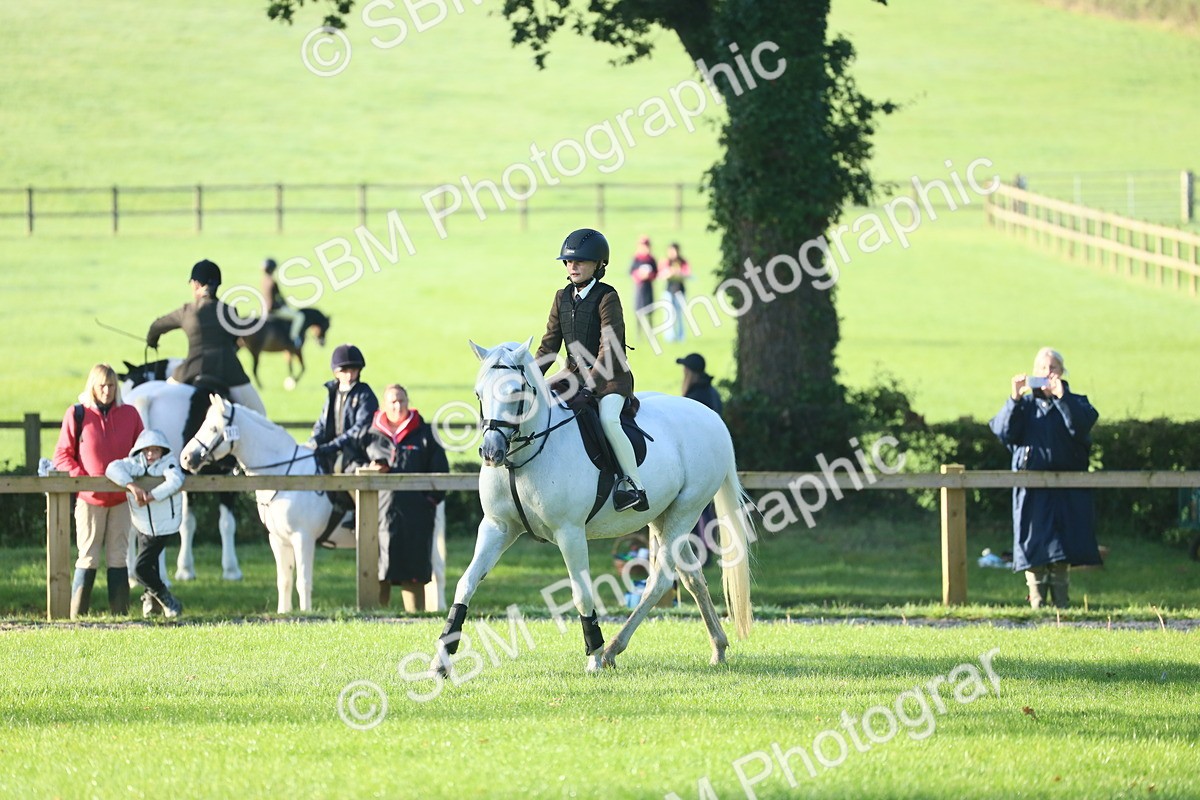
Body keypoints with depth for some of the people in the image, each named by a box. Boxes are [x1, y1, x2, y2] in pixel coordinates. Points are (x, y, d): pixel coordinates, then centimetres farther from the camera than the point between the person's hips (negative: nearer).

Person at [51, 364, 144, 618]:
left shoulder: (129, 414, 5)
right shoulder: (77, 415, -2)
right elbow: (62, 454, -1)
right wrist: (80, 476, -15)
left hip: (121, 499, 2)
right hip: (89, 499, -2)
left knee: (118, 557, 5)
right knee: (88, 557, -2)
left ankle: (120, 613, 8)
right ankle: (77, 614, 2)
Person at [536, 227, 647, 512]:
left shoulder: (607, 297, -11)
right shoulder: (562, 297, 9)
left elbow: (610, 347, -18)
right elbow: (550, 344, 12)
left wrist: (592, 381, -27)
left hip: (610, 376, -8)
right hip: (575, 375, 8)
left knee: (608, 418, -32)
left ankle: (634, 484, -28)